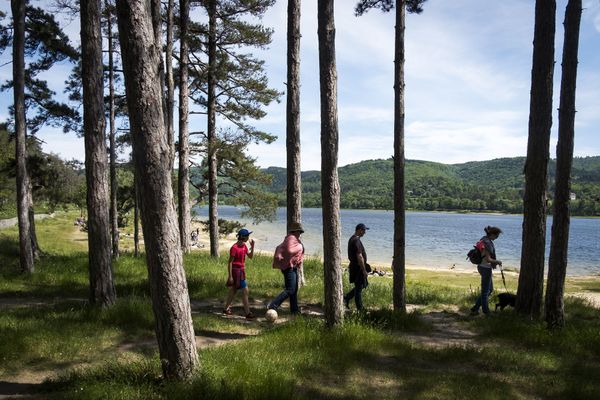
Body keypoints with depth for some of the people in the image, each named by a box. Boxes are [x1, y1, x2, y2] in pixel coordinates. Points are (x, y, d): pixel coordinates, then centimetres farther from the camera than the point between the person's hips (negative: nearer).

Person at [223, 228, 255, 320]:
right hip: (236, 270, -9)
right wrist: (230, 276, -18)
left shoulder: (244, 246, 6)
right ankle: (248, 313, -7)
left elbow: (250, 256, 8)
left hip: (241, 270, 9)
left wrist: (252, 246, -6)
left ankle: (226, 309, 32)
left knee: (233, 290, 18)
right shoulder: (234, 248, -19)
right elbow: (230, 262, -18)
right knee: (245, 291, -10)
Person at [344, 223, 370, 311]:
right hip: (358, 268, -10)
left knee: (363, 285, 19)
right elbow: (359, 257, -24)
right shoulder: (356, 241, -21)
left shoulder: (352, 239, 12)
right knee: (358, 288, 0)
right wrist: (364, 270, -20)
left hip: (354, 266, 10)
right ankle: (360, 310, 9)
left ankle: (346, 297, 21)